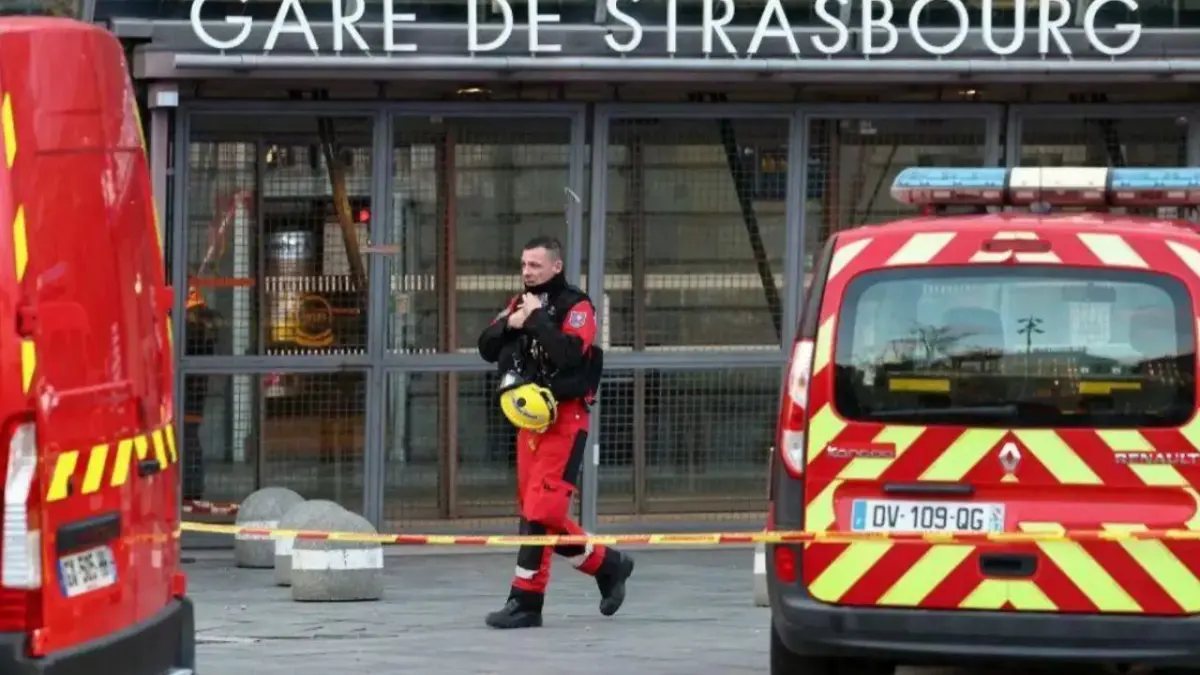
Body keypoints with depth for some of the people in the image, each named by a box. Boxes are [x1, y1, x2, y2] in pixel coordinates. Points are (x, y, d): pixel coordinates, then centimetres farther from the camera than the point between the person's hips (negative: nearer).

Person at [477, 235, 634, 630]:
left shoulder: (576, 307, -8)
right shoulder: (521, 304, 14)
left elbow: (569, 353, -25)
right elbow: (487, 350, 9)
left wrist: (536, 320, -19)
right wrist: (508, 324, -9)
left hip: (563, 419, -8)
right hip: (529, 418, 8)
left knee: (541, 510, -13)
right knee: (534, 510, 11)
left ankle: (526, 601, -12)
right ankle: (607, 565, 27)